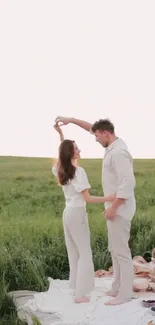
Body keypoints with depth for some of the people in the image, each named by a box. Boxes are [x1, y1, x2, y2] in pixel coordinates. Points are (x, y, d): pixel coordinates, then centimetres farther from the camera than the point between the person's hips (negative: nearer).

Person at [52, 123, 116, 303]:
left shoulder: (60, 170, 5)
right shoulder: (78, 171, -18)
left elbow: (61, 154, 28)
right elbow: (87, 198, -20)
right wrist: (108, 198, -24)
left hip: (67, 212, 8)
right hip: (77, 213, -8)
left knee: (73, 252, 17)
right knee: (85, 253, 1)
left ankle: (76, 287, 26)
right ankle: (80, 294, 2)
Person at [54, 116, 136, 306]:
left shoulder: (118, 153, -22)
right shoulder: (114, 145, 9)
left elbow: (128, 183, -28)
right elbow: (91, 128, 21)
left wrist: (113, 207, -24)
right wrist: (71, 120, 15)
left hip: (119, 209, -10)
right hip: (115, 207, 10)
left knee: (121, 250, -3)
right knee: (114, 249, 16)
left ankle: (125, 293, 6)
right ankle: (118, 287, 25)